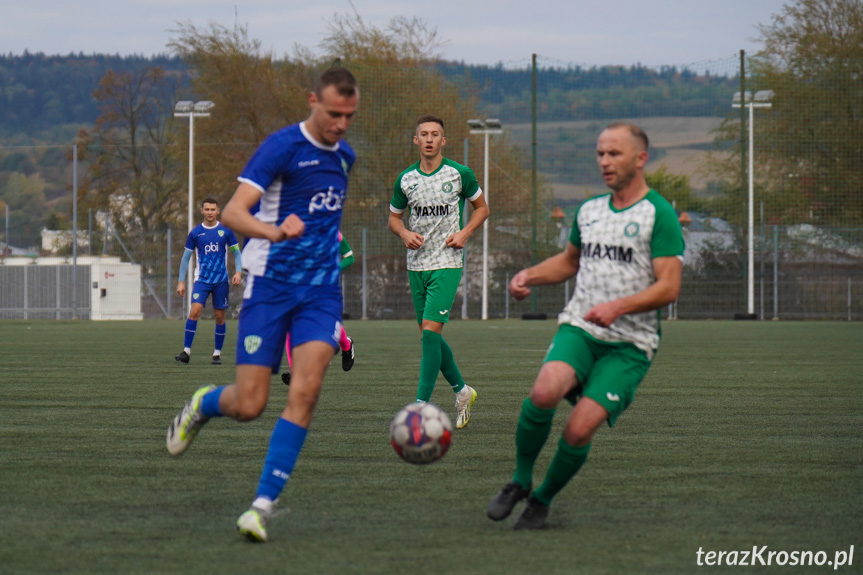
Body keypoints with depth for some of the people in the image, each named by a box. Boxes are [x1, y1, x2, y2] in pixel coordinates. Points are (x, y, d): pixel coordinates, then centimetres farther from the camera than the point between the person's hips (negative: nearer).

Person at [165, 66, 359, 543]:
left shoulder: (344, 156, 11)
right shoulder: (282, 146, -12)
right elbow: (233, 211, -23)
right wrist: (273, 231, -41)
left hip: (320, 290, 4)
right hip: (269, 286, -4)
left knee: (306, 389, -18)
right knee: (249, 406, -6)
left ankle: (264, 504, -14)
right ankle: (202, 405, 32)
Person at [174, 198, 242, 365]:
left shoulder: (225, 230, 2)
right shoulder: (195, 232, 4)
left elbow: (236, 252, 7)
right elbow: (186, 257, 9)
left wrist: (238, 272, -9)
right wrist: (181, 281, 3)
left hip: (221, 280, 0)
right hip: (202, 280, 0)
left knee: (219, 316, 3)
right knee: (194, 310, -16)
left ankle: (217, 353, 15)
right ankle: (186, 351, -14)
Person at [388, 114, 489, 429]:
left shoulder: (460, 174, -4)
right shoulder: (405, 179, 4)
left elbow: (481, 207, 10)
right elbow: (393, 217, 16)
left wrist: (465, 232, -7)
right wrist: (405, 234, -5)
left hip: (447, 263, -5)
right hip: (416, 263, 5)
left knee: (430, 330, -16)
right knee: (429, 335, 9)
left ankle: (421, 405, -14)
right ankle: (461, 389, 31)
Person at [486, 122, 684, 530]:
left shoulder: (659, 214, -4)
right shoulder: (588, 211, 15)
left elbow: (668, 288, -11)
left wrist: (618, 306, -24)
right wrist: (529, 276, 14)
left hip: (629, 345, -4)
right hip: (578, 329, 4)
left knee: (579, 431, -18)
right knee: (543, 392, -28)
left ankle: (542, 500, 9)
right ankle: (520, 481, -7)